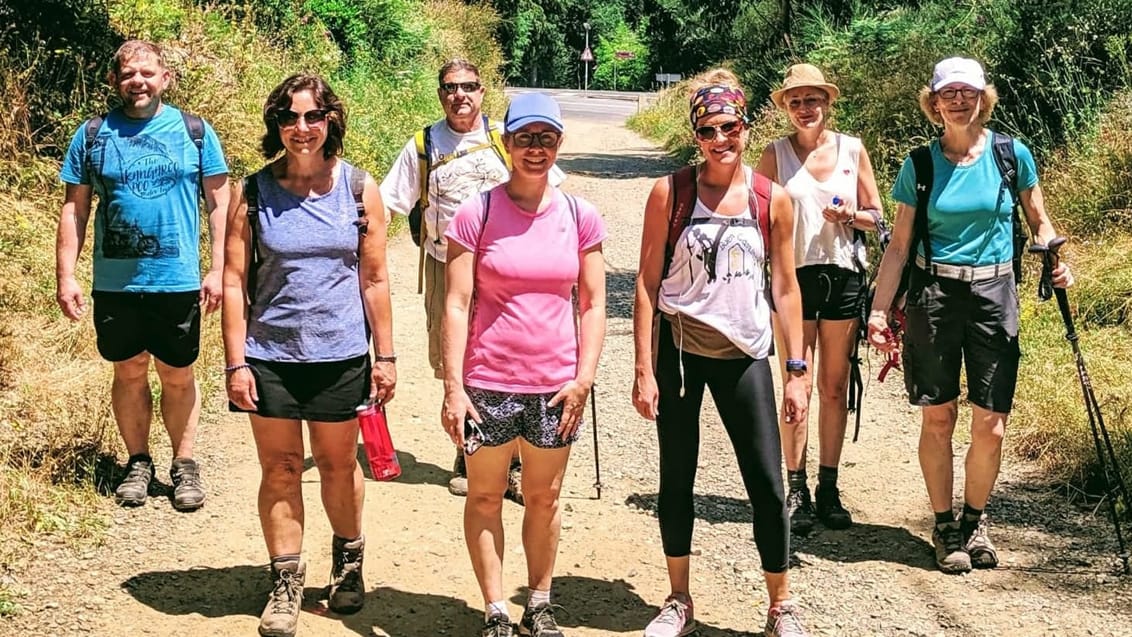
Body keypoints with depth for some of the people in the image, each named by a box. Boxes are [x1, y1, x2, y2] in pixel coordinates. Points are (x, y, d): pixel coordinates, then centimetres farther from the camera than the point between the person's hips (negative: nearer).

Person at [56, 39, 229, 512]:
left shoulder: (194, 131, 0)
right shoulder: (93, 135, 2)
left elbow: (219, 202, 1)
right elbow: (74, 208, 4)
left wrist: (218, 269, -5)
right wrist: (65, 276, -2)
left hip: (178, 282, -1)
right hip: (114, 283, 1)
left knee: (177, 376, 9)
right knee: (129, 373, 12)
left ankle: (184, 465, 22)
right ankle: (138, 462, 27)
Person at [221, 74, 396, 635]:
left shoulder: (359, 189, -1)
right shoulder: (253, 193, -3)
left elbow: (375, 279, 2)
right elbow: (234, 282, -3)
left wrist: (385, 355, 1)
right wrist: (236, 363, -7)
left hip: (340, 356, 0)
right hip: (270, 356, 0)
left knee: (338, 464, 14)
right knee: (279, 469, 8)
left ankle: (348, 562, 37)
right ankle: (285, 584, 22)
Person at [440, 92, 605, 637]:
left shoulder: (580, 218, 1)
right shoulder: (477, 213, -6)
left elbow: (592, 304, 5)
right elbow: (456, 304, -7)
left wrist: (584, 378, -4)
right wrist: (453, 387, -11)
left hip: (555, 385, 2)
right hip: (488, 383, -1)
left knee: (544, 498, 12)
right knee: (485, 497, 8)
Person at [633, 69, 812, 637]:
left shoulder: (772, 200, -1)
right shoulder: (670, 193, -5)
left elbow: (784, 288, 5)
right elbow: (647, 284, -3)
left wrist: (797, 371, 3)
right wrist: (644, 370, -7)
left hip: (744, 355, 1)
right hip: (678, 350, 0)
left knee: (768, 486, 0)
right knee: (676, 479, 9)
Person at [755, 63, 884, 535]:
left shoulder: (852, 150, 6)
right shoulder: (776, 153, 2)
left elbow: (876, 215, 10)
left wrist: (849, 216, -10)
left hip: (843, 275, 2)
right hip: (793, 275, -2)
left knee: (834, 387, 7)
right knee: (798, 387, -2)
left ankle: (829, 488, 15)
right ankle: (796, 491, 5)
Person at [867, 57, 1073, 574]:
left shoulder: (1012, 155, 2)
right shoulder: (920, 165, 2)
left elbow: (1039, 221, 13)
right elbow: (899, 245, 4)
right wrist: (879, 309, -3)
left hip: (994, 294, 0)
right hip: (933, 293, 0)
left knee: (990, 423, -2)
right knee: (937, 417, 3)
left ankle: (973, 521, 19)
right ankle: (944, 527, 18)